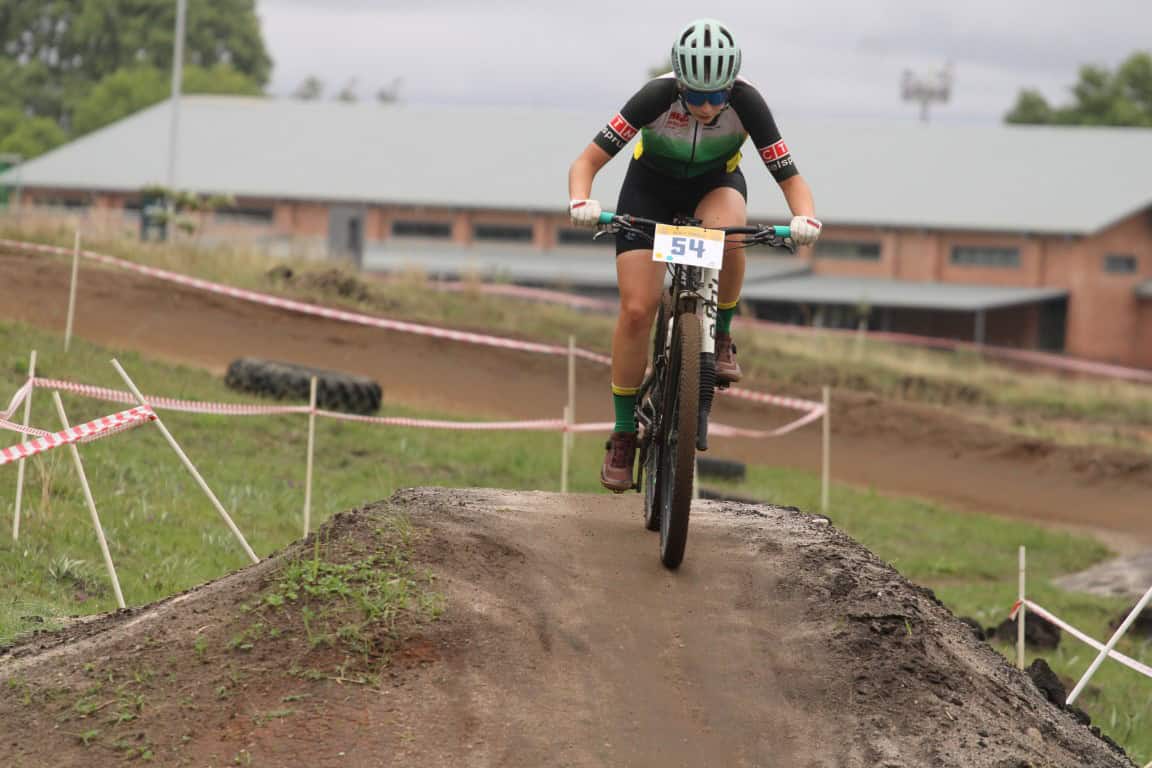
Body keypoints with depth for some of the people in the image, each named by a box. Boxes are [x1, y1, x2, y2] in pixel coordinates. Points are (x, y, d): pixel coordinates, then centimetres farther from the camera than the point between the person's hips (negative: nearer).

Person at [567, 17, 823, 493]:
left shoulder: (746, 102, -29)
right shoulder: (657, 97, -32)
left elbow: (790, 177, -25)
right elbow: (587, 161, -31)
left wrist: (805, 218, -46)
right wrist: (580, 203, -51)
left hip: (716, 183, 0)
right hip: (651, 185, 0)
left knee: (727, 231, -37)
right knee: (637, 309, -13)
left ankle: (720, 337, -12)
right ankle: (623, 435, 2)